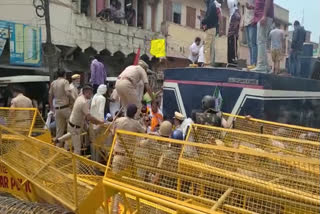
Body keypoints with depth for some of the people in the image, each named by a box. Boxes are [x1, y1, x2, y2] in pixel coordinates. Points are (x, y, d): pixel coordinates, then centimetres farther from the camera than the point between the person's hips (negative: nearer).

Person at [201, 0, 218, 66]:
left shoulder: (211, 5, -7)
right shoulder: (213, 6, 21)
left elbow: (209, 17, -18)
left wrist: (202, 22, -3)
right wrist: (204, 22, 6)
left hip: (210, 28, -10)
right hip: (212, 28, 10)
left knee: (207, 46, -13)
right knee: (211, 46, 7)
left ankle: (208, 62, -17)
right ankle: (211, 62, 7)